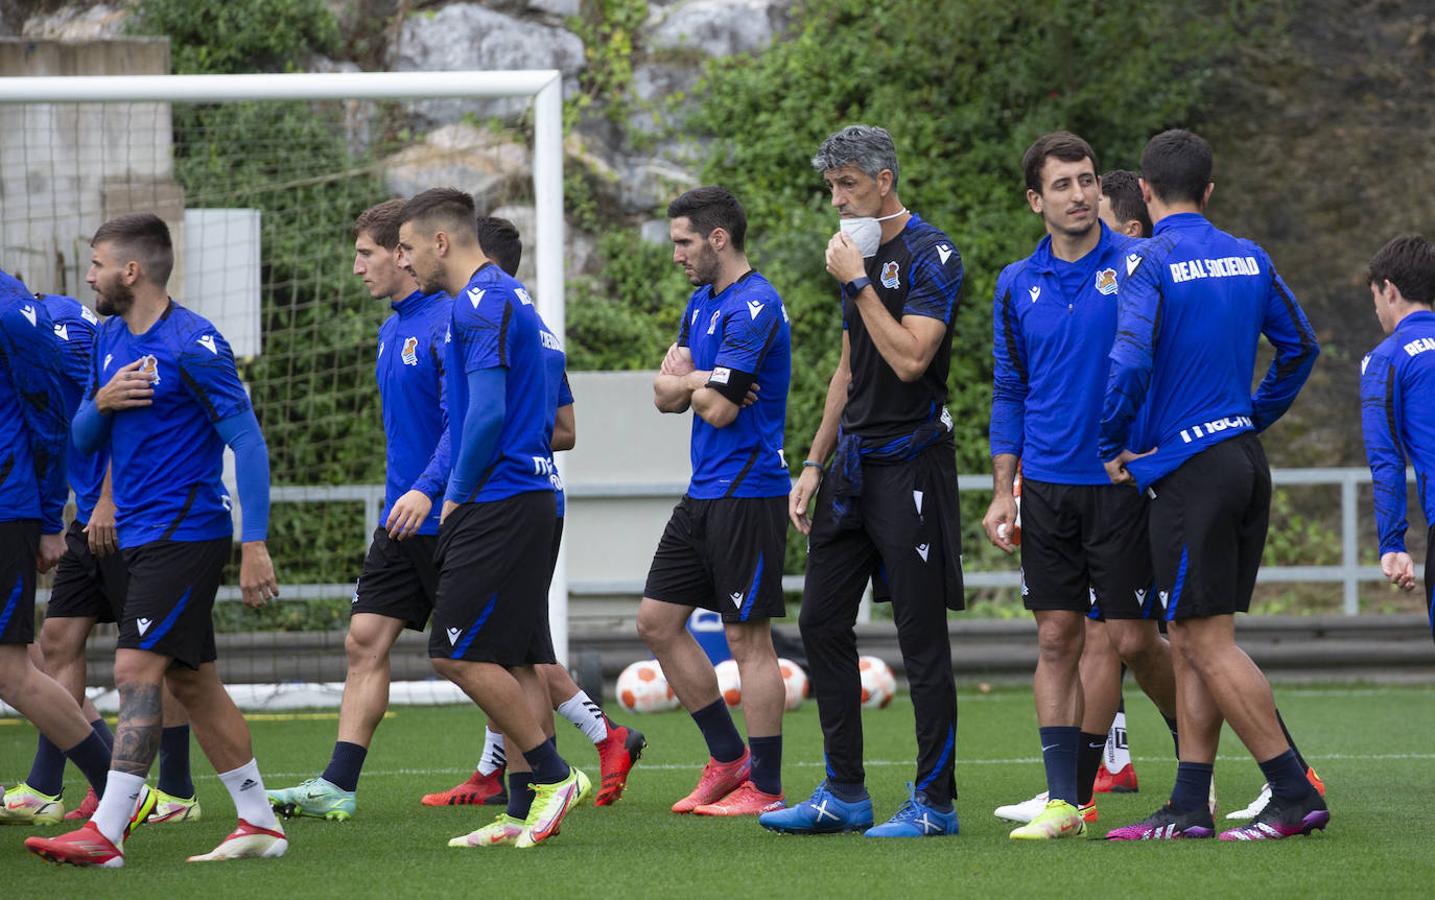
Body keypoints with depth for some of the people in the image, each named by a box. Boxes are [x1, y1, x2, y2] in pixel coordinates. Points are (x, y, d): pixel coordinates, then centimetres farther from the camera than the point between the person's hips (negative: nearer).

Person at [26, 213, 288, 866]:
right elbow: (82, 440, 17)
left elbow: (248, 441, -16)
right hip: (141, 535, 9)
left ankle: (106, 834, -16)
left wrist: (254, 544, -22)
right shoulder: (111, 340, 12)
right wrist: (102, 402, -7)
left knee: (136, 671, -13)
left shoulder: (193, 346, -14)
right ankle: (259, 824, 16)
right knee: (192, 682, 11)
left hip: (184, 534, -9)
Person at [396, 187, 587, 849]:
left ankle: (552, 774, -5)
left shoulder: (481, 304, -13)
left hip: (498, 506, -10)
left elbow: (487, 414, -21)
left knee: (458, 653, -9)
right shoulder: (506, 297, 19)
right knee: (516, 659, 8)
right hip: (528, 498, 10)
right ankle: (526, 809, 8)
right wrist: (459, 495, 17)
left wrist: (457, 495, -9)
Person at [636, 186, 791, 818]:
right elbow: (665, 394, 12)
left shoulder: (754, 308, -16)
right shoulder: (701, 303, 15)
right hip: (703, 495, 10)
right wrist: (701, 379, -8)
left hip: (746, 494, -10)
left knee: (748, 639, -5)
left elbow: (718, 408, -20)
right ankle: (728, 757, 18)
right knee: (657, 622, 10)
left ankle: (765, 787, 1)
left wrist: (691, 383, 1)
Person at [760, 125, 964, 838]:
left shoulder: (931, 256, -11)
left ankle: (934, 803, 0)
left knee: (921, 638, -5)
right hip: (852, 459, 9)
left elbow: (910, 358, -22)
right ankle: (844, 794, 15)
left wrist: (858, 283, -16)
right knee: (822, 623, 8)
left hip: (910, 464, -9)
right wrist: (814, 465, 17)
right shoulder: (859, 253, 15)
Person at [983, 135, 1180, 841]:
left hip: (1124, 484, -4)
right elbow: (1009, 392, 14)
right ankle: (1064, 799, 1)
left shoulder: (1136, 267, -5)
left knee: (1131, 640, -3)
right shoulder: (1017, 286, 8)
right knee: (1057, 638, 1)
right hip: (1047, 486, 4)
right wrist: (1003, 492, 8)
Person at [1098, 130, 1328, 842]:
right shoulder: (1249, 260, 11)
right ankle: (1188, 809, 10)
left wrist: (1114, 449, -10)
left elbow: (1130, 360, -23)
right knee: (1192, 643, 11)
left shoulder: (1150, 262, -11)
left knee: (1206, 643, -5)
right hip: (1244, 456, 8)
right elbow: (1299, 346, 20)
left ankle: (1296, 796, -7)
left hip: (1187, 470, -8)